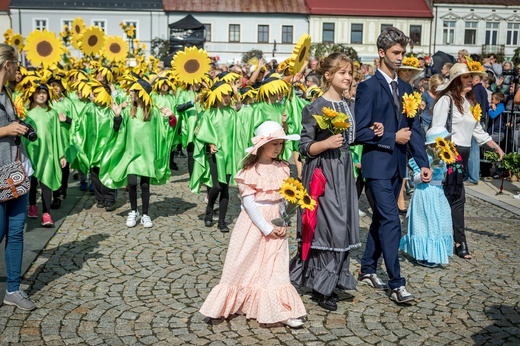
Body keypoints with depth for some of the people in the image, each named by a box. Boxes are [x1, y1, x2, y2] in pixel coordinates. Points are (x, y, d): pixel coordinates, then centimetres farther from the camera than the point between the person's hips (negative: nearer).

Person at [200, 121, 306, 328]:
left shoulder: (282, 168, 3)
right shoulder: (250, 171, -12)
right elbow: (248, 203, -15)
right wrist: (267, 228, -16)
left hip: (276, 223, 4)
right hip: (254, 223, -4)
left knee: (275, 268, 7)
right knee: (245, 265, 7)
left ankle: (281, 312, 9)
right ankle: (230, 304, 23)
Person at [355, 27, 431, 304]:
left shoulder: (405, 88, 13)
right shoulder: (368, 87, -9)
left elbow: (414, 128, 12)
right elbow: (361, 131, -14)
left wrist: (423, 163, 5)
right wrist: (392, 138, -13)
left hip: (397, 165, 7)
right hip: (377, 165, -7)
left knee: (381, 219, 15)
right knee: (391, 221, -10)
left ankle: (368, 269, 29)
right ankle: (396, 284, -4)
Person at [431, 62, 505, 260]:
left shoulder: (470, 102, 16)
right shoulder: (446, 99, -9)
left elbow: (478, 130, 20)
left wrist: (496, 147, 17)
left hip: (463, 153, 8)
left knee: (452, 196, 8)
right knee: (458, 197, -6)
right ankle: (460, 241, 2)